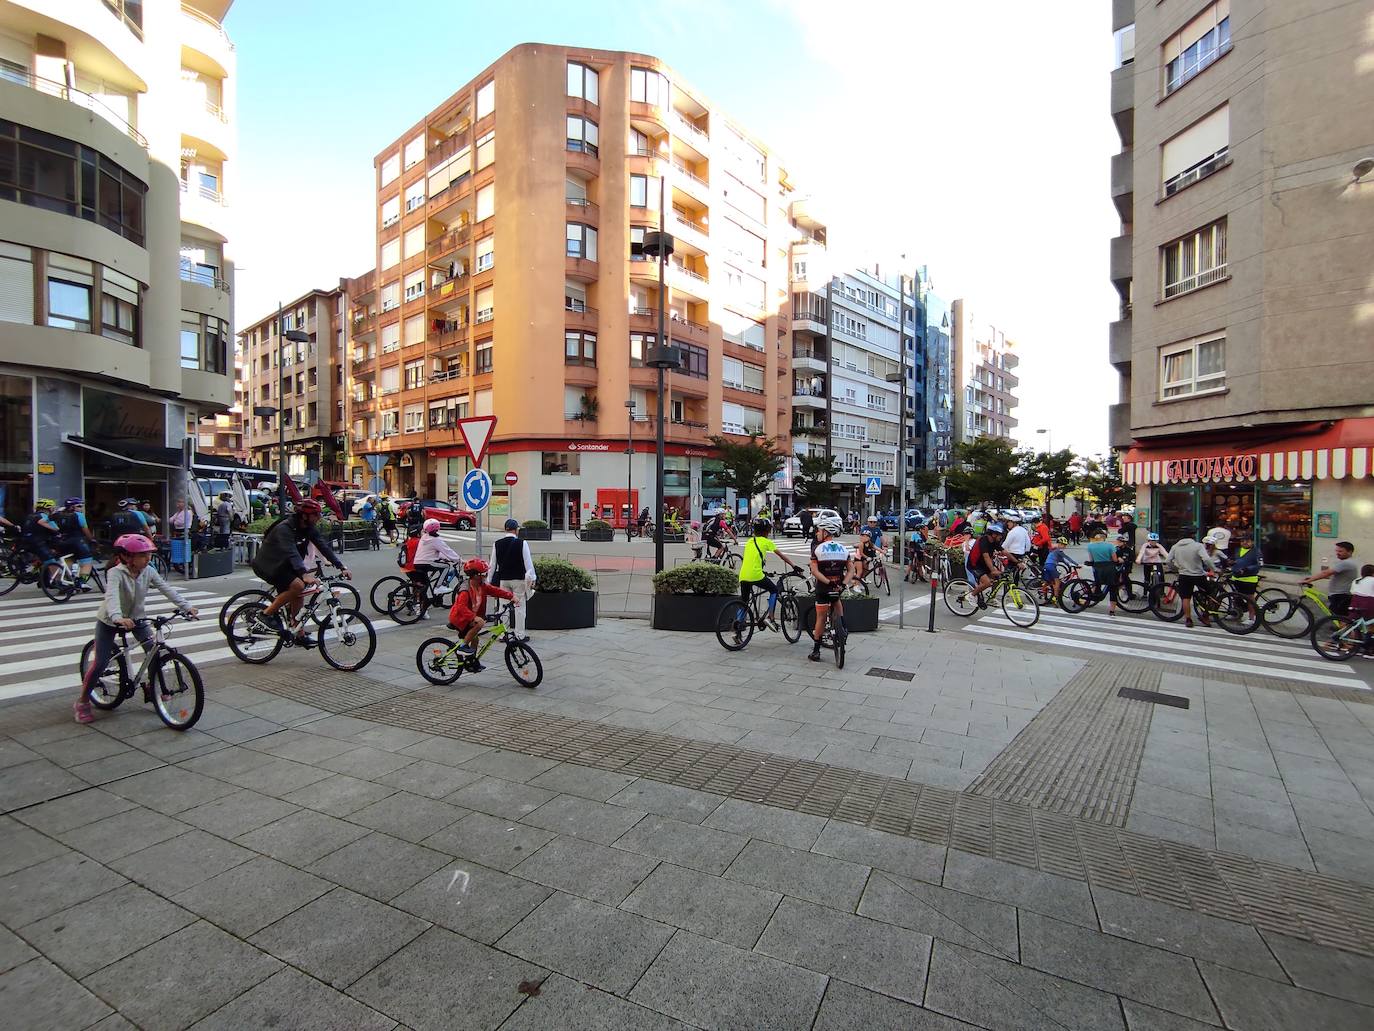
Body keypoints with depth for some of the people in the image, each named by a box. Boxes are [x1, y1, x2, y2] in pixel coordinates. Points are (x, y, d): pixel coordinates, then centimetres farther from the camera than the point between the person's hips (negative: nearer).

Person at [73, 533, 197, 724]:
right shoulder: (115, 573, -28)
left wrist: (186, 606, -31)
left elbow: (167, 589, -19)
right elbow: (112, 596, -44)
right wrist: (118, 617, -61)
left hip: (136, 617, 4)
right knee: (100, 662, -6)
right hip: (109, 620, -4)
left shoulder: (148, 571, -13)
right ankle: (82, 702, 14)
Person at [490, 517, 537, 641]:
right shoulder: (522, 543, -10)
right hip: (519, 579, -3)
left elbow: (493, 564, 7)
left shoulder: (497, 544, 1)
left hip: (503, 579, 3)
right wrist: (532, 579, 0)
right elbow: (528, 563, -7)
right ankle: (520, 634, 8)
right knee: (520, 606, 4)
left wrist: (490, 580, 16)